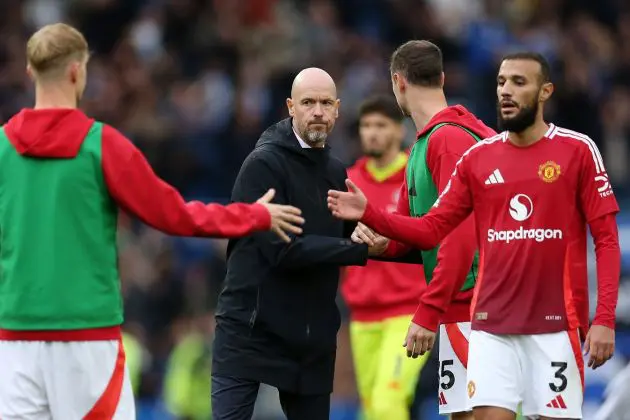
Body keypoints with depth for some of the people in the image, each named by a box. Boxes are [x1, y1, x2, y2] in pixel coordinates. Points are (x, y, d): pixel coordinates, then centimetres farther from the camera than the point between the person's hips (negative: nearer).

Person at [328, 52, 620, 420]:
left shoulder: (578, 151, -2)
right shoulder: (477, 158, 8)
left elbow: (607, 240, -4)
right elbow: (430, 230, 7)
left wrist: (605, 319, -13)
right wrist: (369, 215, -9)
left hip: (555, 322, -3)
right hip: (492, 324, 3)